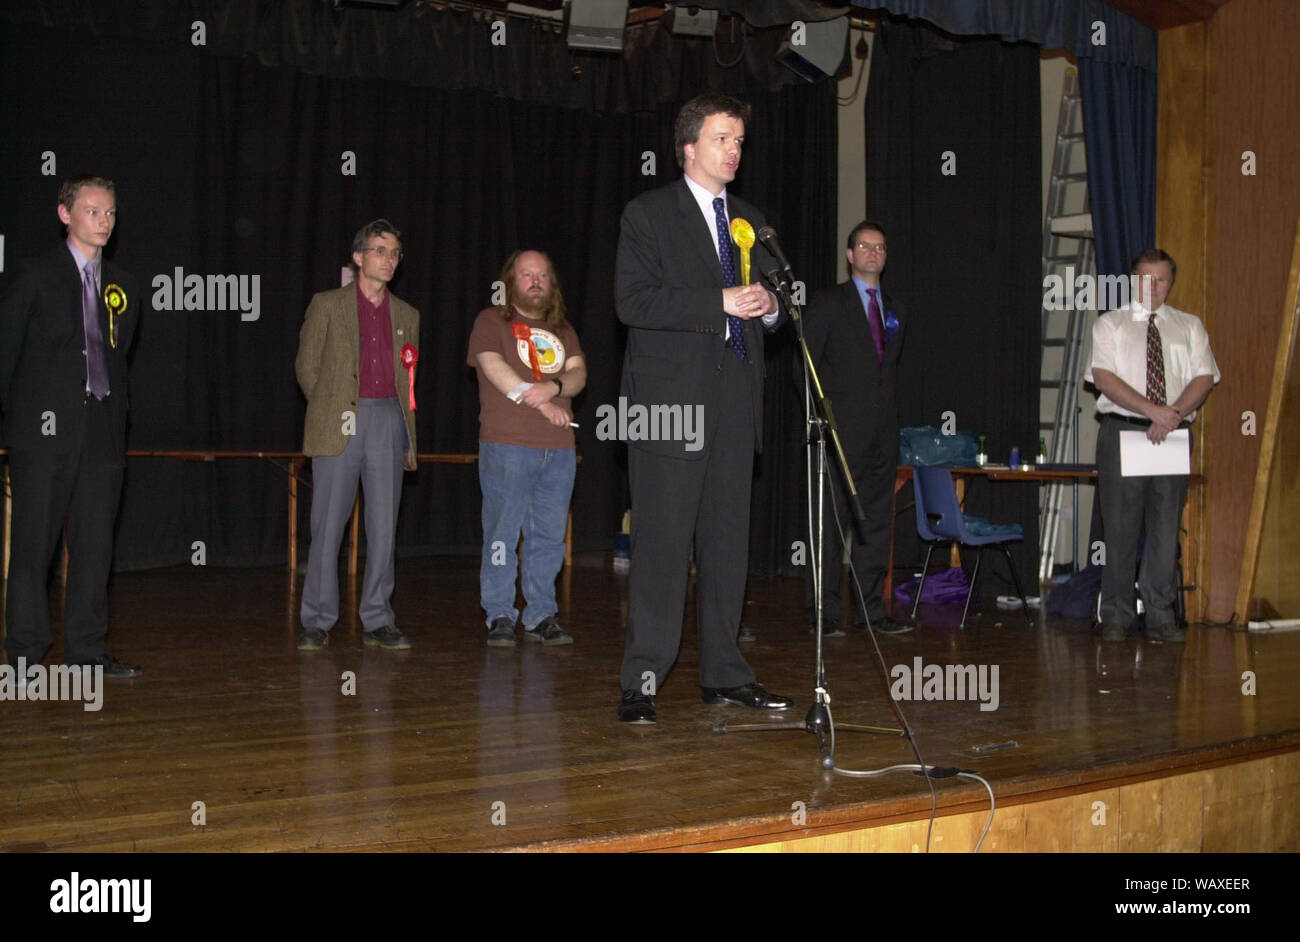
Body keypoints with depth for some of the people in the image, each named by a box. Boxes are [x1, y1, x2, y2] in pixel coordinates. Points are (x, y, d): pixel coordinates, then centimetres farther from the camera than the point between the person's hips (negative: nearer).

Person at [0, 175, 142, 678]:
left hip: (101, 430, 5)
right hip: (45, 429, -4)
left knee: (95, 542, 6)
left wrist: (111, 411, 13)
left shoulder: (122, 285, 14)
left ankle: (88, 649, 13)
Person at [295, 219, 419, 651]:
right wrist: (328, 411, 6)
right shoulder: (327, 305, 6)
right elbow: (306, 366, 8)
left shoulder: (406, 315, 16)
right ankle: (317, 621, 7)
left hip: (389, 421, 3)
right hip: (340, 426, -3)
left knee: (383, 527, 2)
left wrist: (410, 439, 14)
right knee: (327, 526, -2)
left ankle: (377, 622, 9)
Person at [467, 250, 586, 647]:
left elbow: (578, 373, 8)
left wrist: (553, 387, -15)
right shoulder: (491, 321, 7)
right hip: (506, 445, -4)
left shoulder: (563, 329, 21)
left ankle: (542, 616, 11)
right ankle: (500, 618, 1)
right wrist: (542, 404, -11)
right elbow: (493, 366, -8)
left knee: (550, 536, 4)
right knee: (502, 532, -5)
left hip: (559, 449, 5)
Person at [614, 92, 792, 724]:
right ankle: (642, 679, -3)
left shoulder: (750, 221, 21)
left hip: (734, 401, 6)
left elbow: (764, 303, 25)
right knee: (662, 540, -8)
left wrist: (769, 305, 0)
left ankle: (723, 673, 17)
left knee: (729, 538, 8)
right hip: (670, 398, -6)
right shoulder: (648, 214, 1)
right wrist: (720, 303, -16)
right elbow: (632, 301, -11)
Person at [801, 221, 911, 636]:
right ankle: (824, 613, 0)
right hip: (842, 431, -5)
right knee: (832, 523, -5)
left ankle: (872, 610, 11)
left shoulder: (896, 309, 18)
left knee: (877, 522, 6)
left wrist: (888, 409, 14)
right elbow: (805, 363, -1)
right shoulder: (828, 303, 2)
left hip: (882, 432, 6)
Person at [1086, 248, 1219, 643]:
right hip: (1121, 431, -2)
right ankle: (1116, 617, 5)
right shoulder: (1110, 324, 7)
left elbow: (1204, 378, 4)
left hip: (1172, 435, 2)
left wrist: (1173, 415, -14)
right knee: (1120, 527, -2)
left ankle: (1161, 618, 8)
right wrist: (1152, 410, -18)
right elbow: (1103, 377, -7)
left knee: (1166, 528, 2)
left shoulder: (1190, 326, 15)